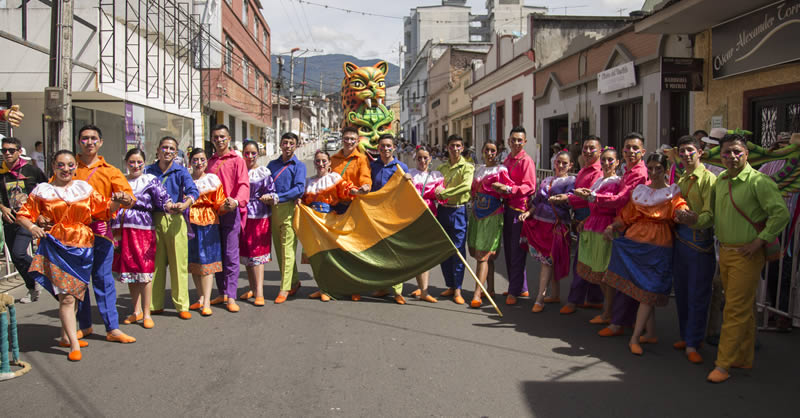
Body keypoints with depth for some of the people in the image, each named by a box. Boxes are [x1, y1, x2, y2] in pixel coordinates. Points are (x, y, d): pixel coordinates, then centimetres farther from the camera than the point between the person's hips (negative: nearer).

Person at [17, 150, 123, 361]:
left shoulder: (84, 188, 10)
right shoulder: (43, 191, 4)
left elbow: (105, 209, 10)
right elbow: (23, 215, 6)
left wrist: (116, 201, -10)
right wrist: (32, 227, -14)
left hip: (82, 246, 3)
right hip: (56, 246, -3)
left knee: (75, 293, 12)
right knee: (66, 296, -10)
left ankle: (66, 336, 29)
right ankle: (74, 345, -7)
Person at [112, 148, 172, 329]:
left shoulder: (150, 180, 3)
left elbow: (162, 197, -11)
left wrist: (169, 205, -32)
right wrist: (114, 232, 8)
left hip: (144, 229, -3)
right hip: (123, 231, 4)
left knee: (145, 271, -4)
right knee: (128, 270, 9)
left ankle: (146, 313, 6)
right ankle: (136, 311, 22)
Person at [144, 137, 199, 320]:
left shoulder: (181, 171, 3)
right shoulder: (149, 171, 10)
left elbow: (193, 190, -12)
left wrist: (184, 204, -32)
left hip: (176, 219, -2)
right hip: (154, 219, 2)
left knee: (179, 262, -2)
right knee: (155, 262, 7)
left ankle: (182, 306, 5)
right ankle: (155, 304, 19)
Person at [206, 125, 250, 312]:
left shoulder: (237, 160, 2)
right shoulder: (209, 162, 18)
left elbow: (244, 184, -8)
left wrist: (237, 201, -26)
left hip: (230, 212, -5)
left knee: (231, 255, -6)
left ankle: (231, 297, -4)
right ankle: (222, 293, 18)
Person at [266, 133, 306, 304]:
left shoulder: (299, 166, 1)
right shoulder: (272, 164, 16)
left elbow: (299, 188, -11)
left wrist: (278, 197, -19)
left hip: (289, 208, -5)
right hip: (273, 209, 5)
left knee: (287, 248, -8)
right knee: (278, 248, 9)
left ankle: (285, 288, -4)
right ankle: (294, 281, 22)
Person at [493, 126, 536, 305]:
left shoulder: (526, 161, -8)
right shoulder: (506, 160, 18)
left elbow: (530, 187, -17)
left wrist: (509, 189, -28)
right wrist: (498, 188, 11)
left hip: (520, 208, -9)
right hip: (507, 207, 9)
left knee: (517, 250, -7)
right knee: (508, 249, 12)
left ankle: (515, 291, -1)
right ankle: (521, 288, 23)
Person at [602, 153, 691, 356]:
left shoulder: (672, 194, 2)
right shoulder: (639, 191, 13)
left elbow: (682, 209, -18)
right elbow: (626, 216, 15)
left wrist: (686, 215, -40)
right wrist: (611, 227, -2)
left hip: (658, 246, -3)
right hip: (635, 243, 4)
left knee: (647, 292, -6)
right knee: (644, 292, 8)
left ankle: (635, 338, -1)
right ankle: (650, 334, 20)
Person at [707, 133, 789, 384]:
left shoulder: (758, 181, -13)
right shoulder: (720, 181, 8)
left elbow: (781, 213, -18)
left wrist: (760, 241, -17)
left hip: (747, 254, -7)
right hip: (724, 252, 7)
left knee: (736, 309, -5)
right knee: (743, 308, 16)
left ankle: (724, 364, 0)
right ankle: (744, 359, 26)